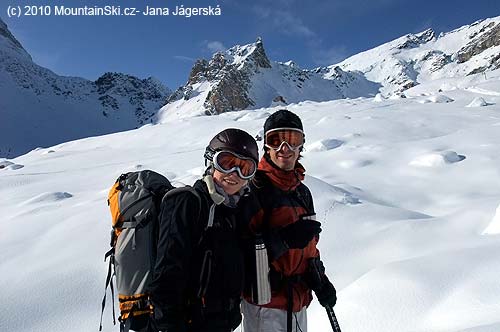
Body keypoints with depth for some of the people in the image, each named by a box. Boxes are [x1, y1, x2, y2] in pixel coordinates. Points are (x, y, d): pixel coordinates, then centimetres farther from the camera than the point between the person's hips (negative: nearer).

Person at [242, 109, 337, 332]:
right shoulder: (254, 187, -15)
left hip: (299, 300, 7)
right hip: (264, 303, -7)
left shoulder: (303, 192, 10)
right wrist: (285, 239, -29)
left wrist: (319, 280, 8)